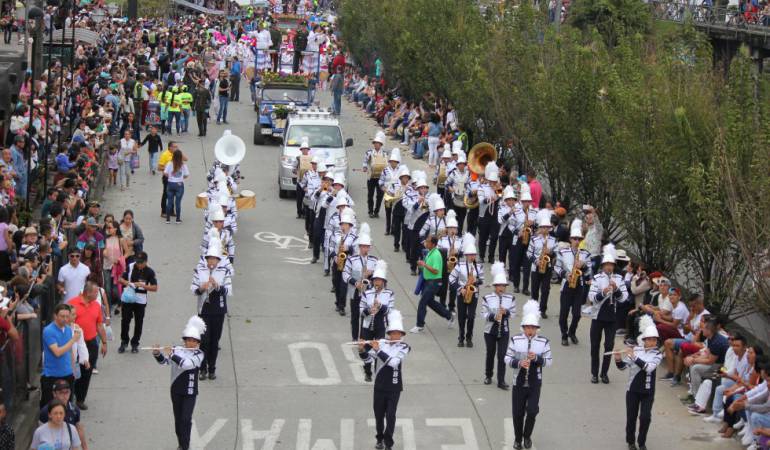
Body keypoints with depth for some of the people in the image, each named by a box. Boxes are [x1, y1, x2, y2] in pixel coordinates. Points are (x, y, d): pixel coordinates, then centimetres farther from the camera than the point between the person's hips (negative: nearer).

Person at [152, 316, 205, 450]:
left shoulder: (198, 354, -8)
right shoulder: (177, 350, 1)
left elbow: (187, 363, -24)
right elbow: (164, 362, -7)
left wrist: (171, 354, -28)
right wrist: (157, 354, -27)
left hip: (190, 392, -3)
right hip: (176, 391, 3)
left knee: (186, 419, -9)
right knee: (178, 418, 11)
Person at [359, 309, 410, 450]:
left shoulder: (404, 347, -9)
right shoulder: (380, 343, -2)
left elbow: (393, 362, -22)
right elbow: (369, 359, -3)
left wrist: (378, 350, -25)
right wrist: (363, 350, -23)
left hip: (394, 387, -2)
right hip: (379, 386, 2)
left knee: (390, 415, -5)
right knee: (379, 414, 11)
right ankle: (380, 439, 29)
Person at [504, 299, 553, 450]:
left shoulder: (544, 341, -5)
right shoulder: (515, 340, -6)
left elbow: (549, 361, -2)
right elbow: (507, 359, -2)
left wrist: (537, 358, -21)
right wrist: (519, 363, -22)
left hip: (535, 383, 0)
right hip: (519, 383, 0)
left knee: (532, 411, -5)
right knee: (518, 413, 8)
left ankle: (527, 436, 20)